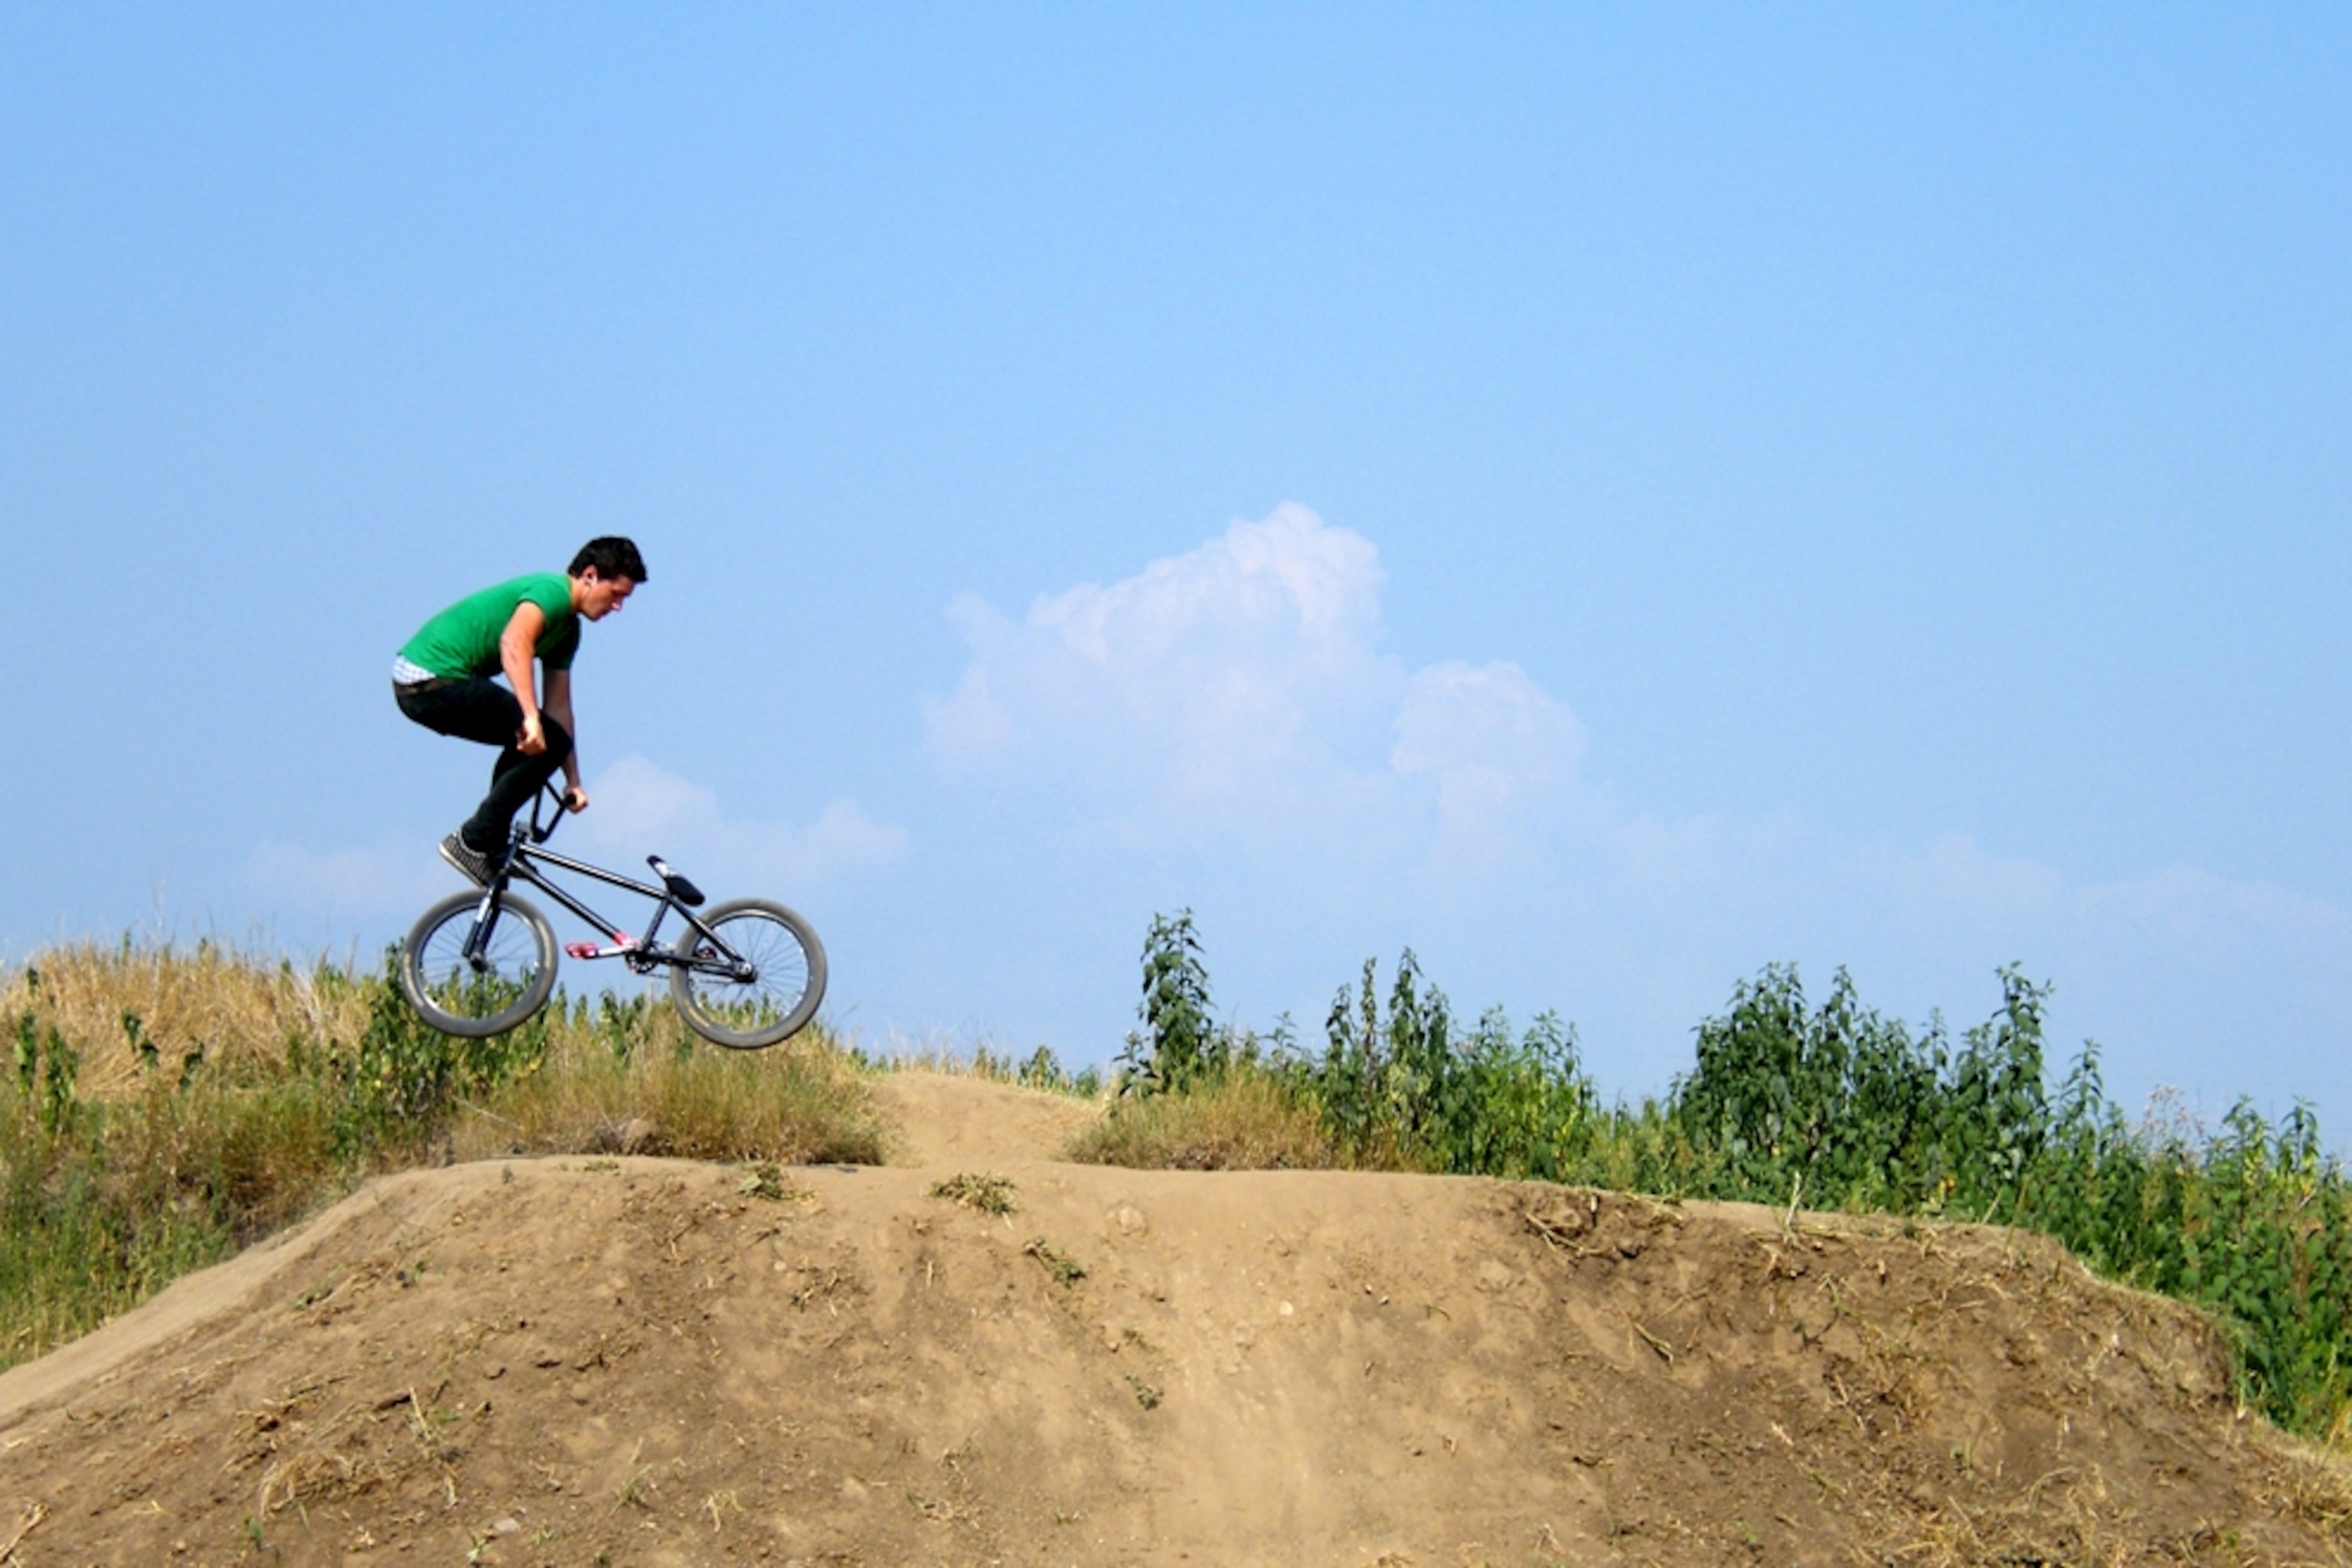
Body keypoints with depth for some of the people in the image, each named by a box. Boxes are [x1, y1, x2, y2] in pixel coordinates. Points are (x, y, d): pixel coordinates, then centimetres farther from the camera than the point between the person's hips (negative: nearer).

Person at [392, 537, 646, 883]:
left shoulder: (568, 628, 19)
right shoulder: (553, 591, -12)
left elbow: (559, 705, 21)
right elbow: (514, 642, -31)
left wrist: (573, 781, 19)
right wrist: (531, 718, -39)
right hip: (436, 681, -11)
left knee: (529, 741, 24)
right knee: (546, 741, -12)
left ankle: (493, 847, 23)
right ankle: (473, 842, -9)